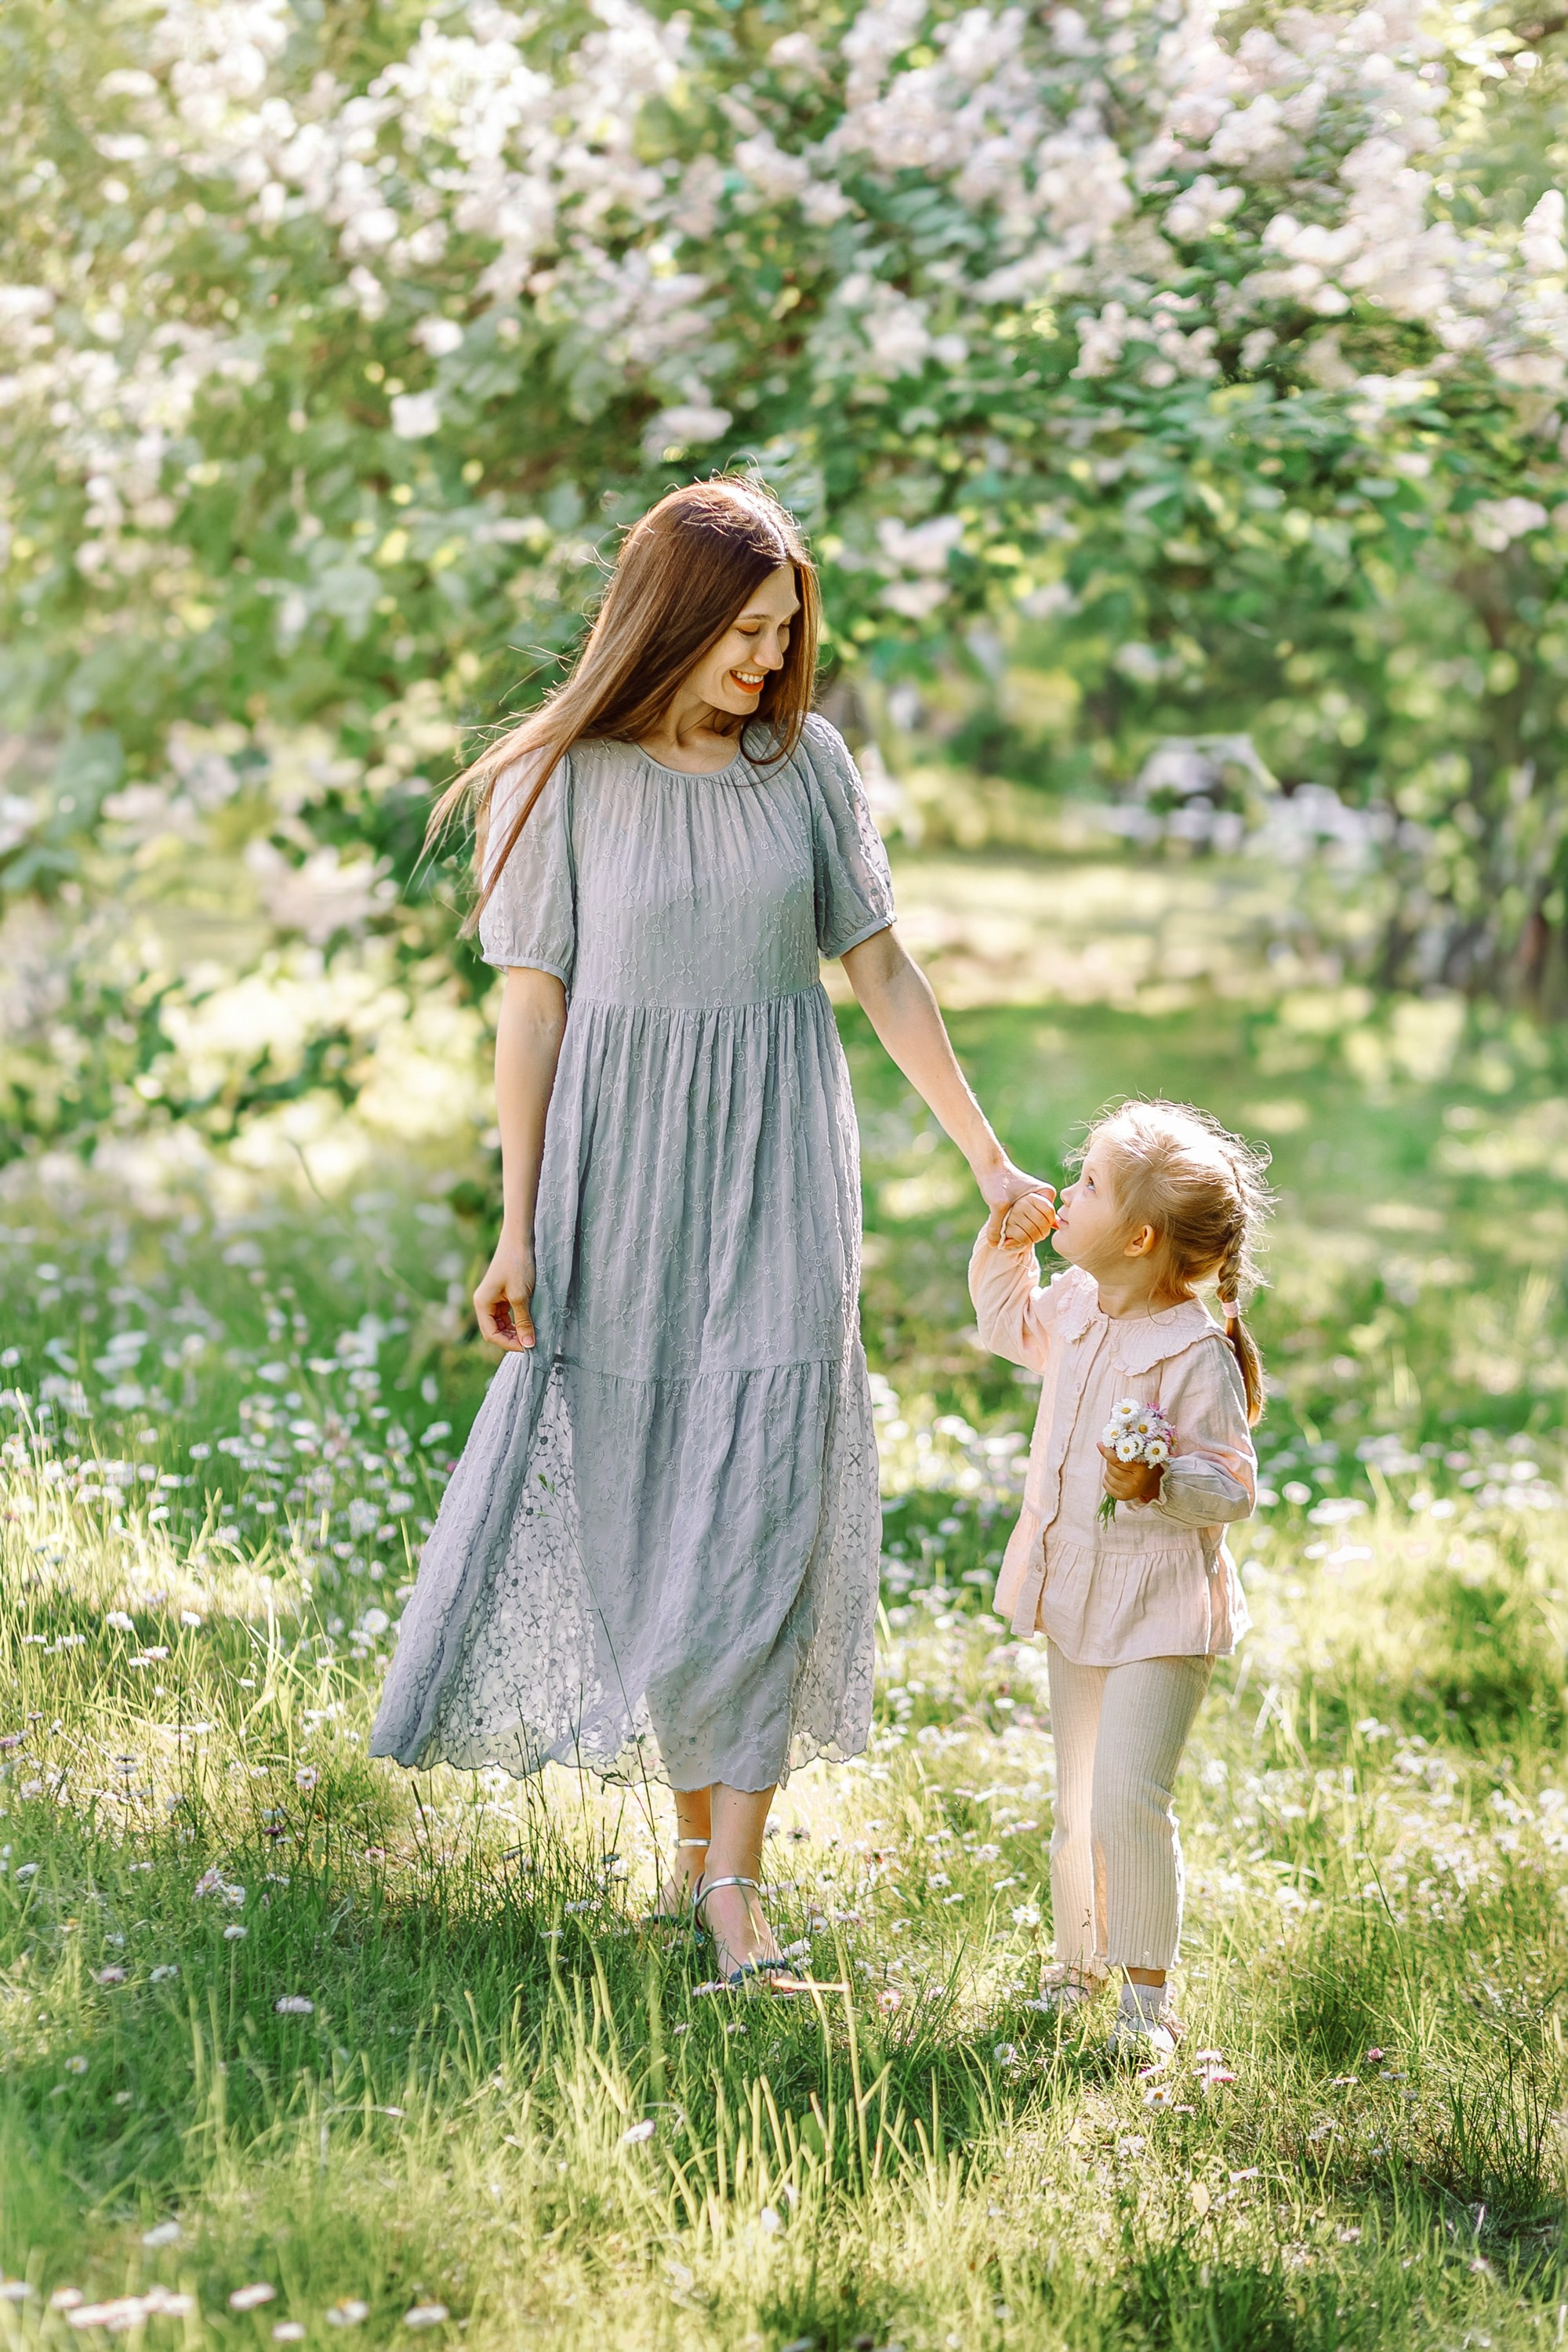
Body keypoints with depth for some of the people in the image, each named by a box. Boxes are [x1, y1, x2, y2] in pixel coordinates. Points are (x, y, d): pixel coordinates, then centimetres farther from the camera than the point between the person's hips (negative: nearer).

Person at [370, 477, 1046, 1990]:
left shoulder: (806, 761, 3)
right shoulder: (562, 783, -4)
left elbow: (882, 973, 8)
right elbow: (532, 1011, -3)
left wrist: (986, 1156, 7)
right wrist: (517, 1227, -5)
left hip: (776, 1180, 1)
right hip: (620, 1169, -1)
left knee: (766, 1511, -5)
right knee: (639, 1511, 5)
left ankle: (734, 1878, -4)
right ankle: (693, 1823, 23)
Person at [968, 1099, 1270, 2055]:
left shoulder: (1197, 1357, -22)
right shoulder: (1074, 1307, 1)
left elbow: (1233, 1489, -19)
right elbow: (1010, 1325, 24)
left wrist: (1158, 1485, -36)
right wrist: (1007, 1244, 12)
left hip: (1160, 1612, -8)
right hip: (1074, 1596, 8)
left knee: (1129, 1799, -12)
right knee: (1077, 1802, 17)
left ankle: (1148, 1988, 3)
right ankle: (1079, 1962, 32)